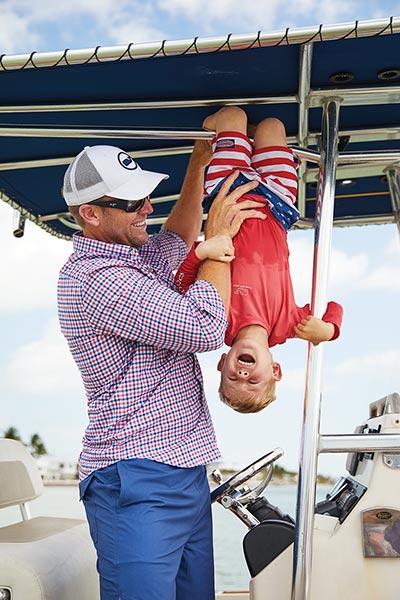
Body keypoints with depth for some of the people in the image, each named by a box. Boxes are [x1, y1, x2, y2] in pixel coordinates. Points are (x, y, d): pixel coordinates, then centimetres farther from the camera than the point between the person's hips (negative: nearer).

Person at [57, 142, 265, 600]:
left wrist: (199, 164, 26)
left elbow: (175, 243, 34)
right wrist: (218, 239, -8)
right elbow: (204, 329, -22)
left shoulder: (130, 260, 14)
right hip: (138, 483, -10)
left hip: (185, 474, 10)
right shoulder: (96, 279, -18)